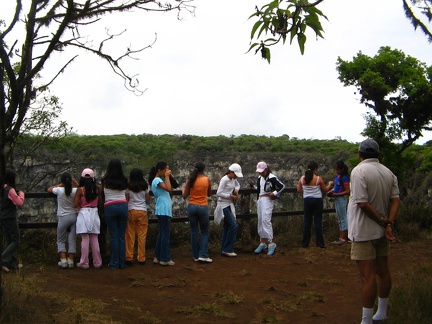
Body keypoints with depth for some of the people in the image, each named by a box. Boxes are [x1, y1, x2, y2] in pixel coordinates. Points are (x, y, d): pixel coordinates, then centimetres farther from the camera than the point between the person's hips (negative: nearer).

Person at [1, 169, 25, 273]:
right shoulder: (10, 190, -17)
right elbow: (19, 202, -15)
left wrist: (17, 194, 12)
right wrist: (21, 194, 1)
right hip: (10, 218, -8)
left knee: (9, 242, 13)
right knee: (16, 242, -2)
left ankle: (13, 263, 19)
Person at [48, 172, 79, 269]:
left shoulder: (59, 190, -11)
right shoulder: (75, 191, -6)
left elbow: (49, 189, 9)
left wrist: (60, 185, 13)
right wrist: (75, 183, 11)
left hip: (63, 218, -2)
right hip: (74, 216, 2)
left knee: (60, 240, 9)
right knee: (72, 240, 7)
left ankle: (63, 260, -5)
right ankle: (71, 261, 3)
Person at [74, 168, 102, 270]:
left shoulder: (80, 190, -8)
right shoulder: (97, 189, 0)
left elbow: (75, 205, -6)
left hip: (84, 214, -3)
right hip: (94, 214, 3)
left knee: (85, 239, 0)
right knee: (94, 240, 9)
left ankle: (84, 263, 4)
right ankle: (97, 262, 13)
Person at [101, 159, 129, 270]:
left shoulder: (105, 181, -1)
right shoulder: (124, 181, 6)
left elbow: (102, 193, 11)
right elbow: (126, 195, 11)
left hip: (110, 207, -2)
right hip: (123, 206, 2)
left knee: (113, 236, 1)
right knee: (122, 236, 7)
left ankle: (114, 263, 3)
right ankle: (122, 263, 9)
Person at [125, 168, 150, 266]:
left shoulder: (128, 187, -2)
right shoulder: (145, 186, 1)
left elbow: (126, 200, -1)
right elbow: (148, 200, 6)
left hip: (131, 211, -1)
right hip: (142, 211, 1)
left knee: (130, 235, 4)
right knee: (142, 235, 4)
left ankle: (129, 258, 7)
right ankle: (141, 258, 7)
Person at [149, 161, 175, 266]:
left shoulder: (160, 180, 19)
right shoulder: (157, 180, -12)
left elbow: (170, 189, 19)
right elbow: (168, 188, -25)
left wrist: (169, 178, 13)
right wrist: (167, 177, -15)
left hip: (164, 210, 10)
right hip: (163, 210, -10)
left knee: (162, 233, 14)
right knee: (165, 234, -7)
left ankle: (158, 257, 20)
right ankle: (165, 259, -3)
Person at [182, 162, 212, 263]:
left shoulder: (190, 180, -2)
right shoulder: (207, 180, -3)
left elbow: (184, 196, 0)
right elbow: (209, 194, 10)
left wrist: (183, 190, 21)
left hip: (192, 207, 2)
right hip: (203, 207, -2)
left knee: (194, 231, 10)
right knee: (205, 232, 9)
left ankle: (196, 256, 14)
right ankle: (203, 255, -1)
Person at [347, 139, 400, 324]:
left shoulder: (359, 171, -17)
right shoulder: (388, 173, 4)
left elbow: (363, 203, -23)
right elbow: (395, 199, -3)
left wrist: (382, 222, -12)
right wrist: (389, 223, -11)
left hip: (364, 232, -7)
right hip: (382, 232, 7)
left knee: (368, 276, -4)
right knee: (383, 272, 17)